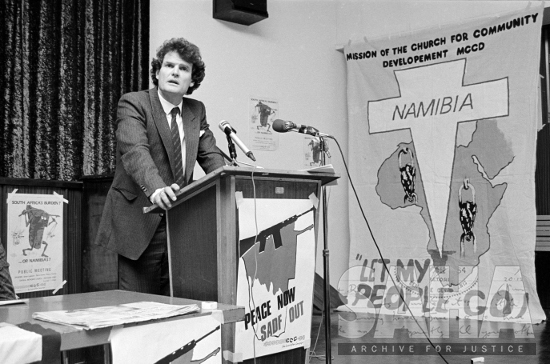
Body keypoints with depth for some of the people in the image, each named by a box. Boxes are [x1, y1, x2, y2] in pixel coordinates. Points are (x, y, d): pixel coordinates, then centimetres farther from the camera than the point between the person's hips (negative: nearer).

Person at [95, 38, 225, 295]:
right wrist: (156, 189, -41)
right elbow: (135, 151, -22)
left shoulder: (197, 111, 12)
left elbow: (211, 156, 9)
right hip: (140, 223, -5)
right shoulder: (133, 103, -6)